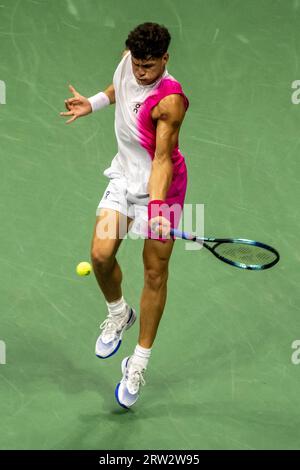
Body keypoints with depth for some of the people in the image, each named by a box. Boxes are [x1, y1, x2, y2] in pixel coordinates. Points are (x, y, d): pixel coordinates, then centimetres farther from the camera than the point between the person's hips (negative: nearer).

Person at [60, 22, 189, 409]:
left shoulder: (170, 101, -27)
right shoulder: (128, 62, -7)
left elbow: (162, 159, -29)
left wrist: (156, 206, -40)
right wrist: (94, 102, 10)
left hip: (160, 185, -5)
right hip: (124, 176, 6)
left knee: (155, 272, 0)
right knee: (101, 254, -10)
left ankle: (138, 363, 12)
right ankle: (118, 314, 22)